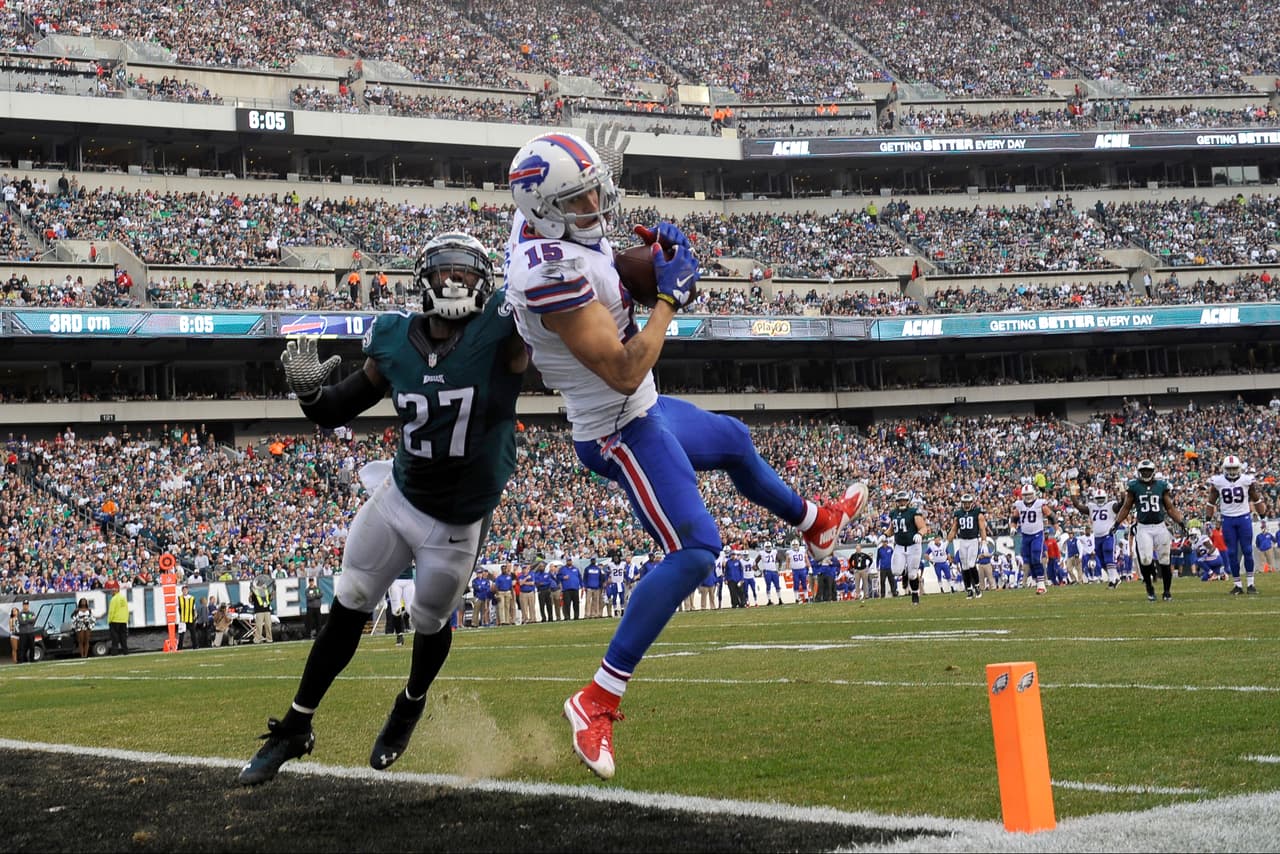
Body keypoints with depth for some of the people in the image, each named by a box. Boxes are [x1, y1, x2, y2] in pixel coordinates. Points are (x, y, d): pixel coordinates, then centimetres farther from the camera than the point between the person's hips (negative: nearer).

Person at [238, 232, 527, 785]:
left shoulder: (501, 332, -21)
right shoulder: (395, 341, -9)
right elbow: (335, 412, 2)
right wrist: (308, 389, -17)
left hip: (457, 525, -3)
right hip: (398, 497, 3)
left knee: (431, 623, 16)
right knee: (348, 610, 6)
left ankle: (411, 705, 48)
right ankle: (295, 728, 19)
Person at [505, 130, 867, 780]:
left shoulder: (539, 224, -5)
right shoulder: (554, 274, -34)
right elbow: (623, 372, -32)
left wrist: (646, 258, 0)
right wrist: (670, 296, -21)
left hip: (646, 410, 11)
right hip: (622, 432, -11)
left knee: (734, 442, 33)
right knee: (695, 549, -20)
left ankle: (816, 523, 65)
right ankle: (598, 700, -17)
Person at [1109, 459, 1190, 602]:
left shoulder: (1162, 485, 6)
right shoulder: (1134, 486, 3)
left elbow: (1170, 508, 12)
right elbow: (1126, 507, 9)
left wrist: (1180, 521, 0)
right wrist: (1117, 522, -2)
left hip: (1160, 527, 1)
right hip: (1143, 528, -1)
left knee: (1164, 560, 2)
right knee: (1146, 559, -15)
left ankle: (1167, 591, 15)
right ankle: (1150, 589, 4)